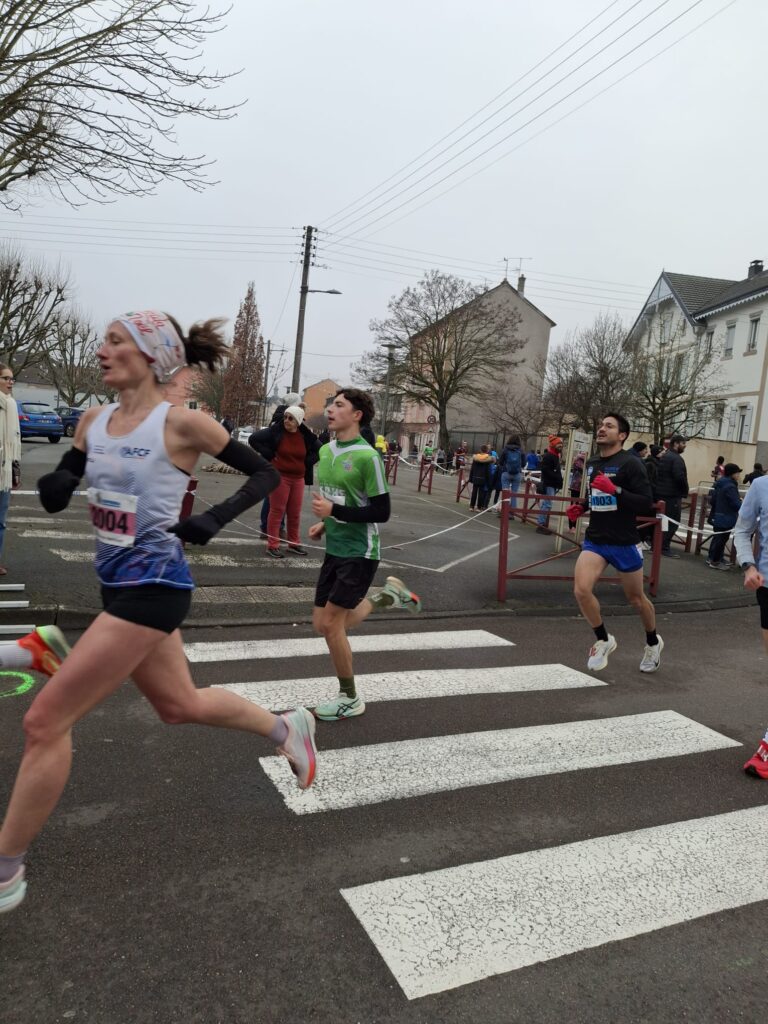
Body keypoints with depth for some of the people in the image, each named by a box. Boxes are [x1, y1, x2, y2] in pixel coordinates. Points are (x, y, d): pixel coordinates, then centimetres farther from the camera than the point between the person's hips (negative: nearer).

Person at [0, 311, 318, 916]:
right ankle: (286, 727, 44)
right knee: (179, 705, 22)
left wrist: (213, 520, -20)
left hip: (153, 586, -8)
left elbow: (266, 474, -7)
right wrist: (54, 485, -11)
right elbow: (57, 495, 12)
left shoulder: (181, 422, -13)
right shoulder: (93, 420, 6)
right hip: (118, 583, 8)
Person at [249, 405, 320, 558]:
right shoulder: (275, 431, -9)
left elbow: (319, 449, 16)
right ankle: (272, 546, 4)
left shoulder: (305, 436, 2)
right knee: (277, 511, -2)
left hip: (298, 478, 4)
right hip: (279, 476, -4)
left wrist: (307, 462, 4)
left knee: (295, 513, 12)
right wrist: (269, 455, -9)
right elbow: (253, 439, -9)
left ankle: (294, 543, 25)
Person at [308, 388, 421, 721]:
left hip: (360, 551, -8)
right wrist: (324, 524, 6)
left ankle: (349, 698, 14)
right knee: (323, 625, 10)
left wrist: (334, 512, -23)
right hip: (334, 549, 8)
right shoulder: (325, 451, 7)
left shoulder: (367, 456, -17)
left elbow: (381, 512, -17)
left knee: (330, 623, -6)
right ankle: (387, 596, 29)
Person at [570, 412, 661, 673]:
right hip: (594, 539, 5)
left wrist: (615, 489, -30)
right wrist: (581, 506, 8)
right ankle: (604, 640, 9)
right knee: (581, 590, -16)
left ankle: (653, 643, 42)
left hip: (624, 543, -5)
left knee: (636, 598, 12)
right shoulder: (592, 463, 7)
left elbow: (646, 505, -19)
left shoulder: (630, 463, -14)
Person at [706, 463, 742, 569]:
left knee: (717, 538, 18)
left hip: (718, 517, 10)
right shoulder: (730, 486, -20)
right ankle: (715, 561, 5)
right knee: (721, 539, -2)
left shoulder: (720, 484, 10)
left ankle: (712, 558, 27)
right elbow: (736, 504, -21)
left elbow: (713, 500, 17)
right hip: (726, 518, -10)